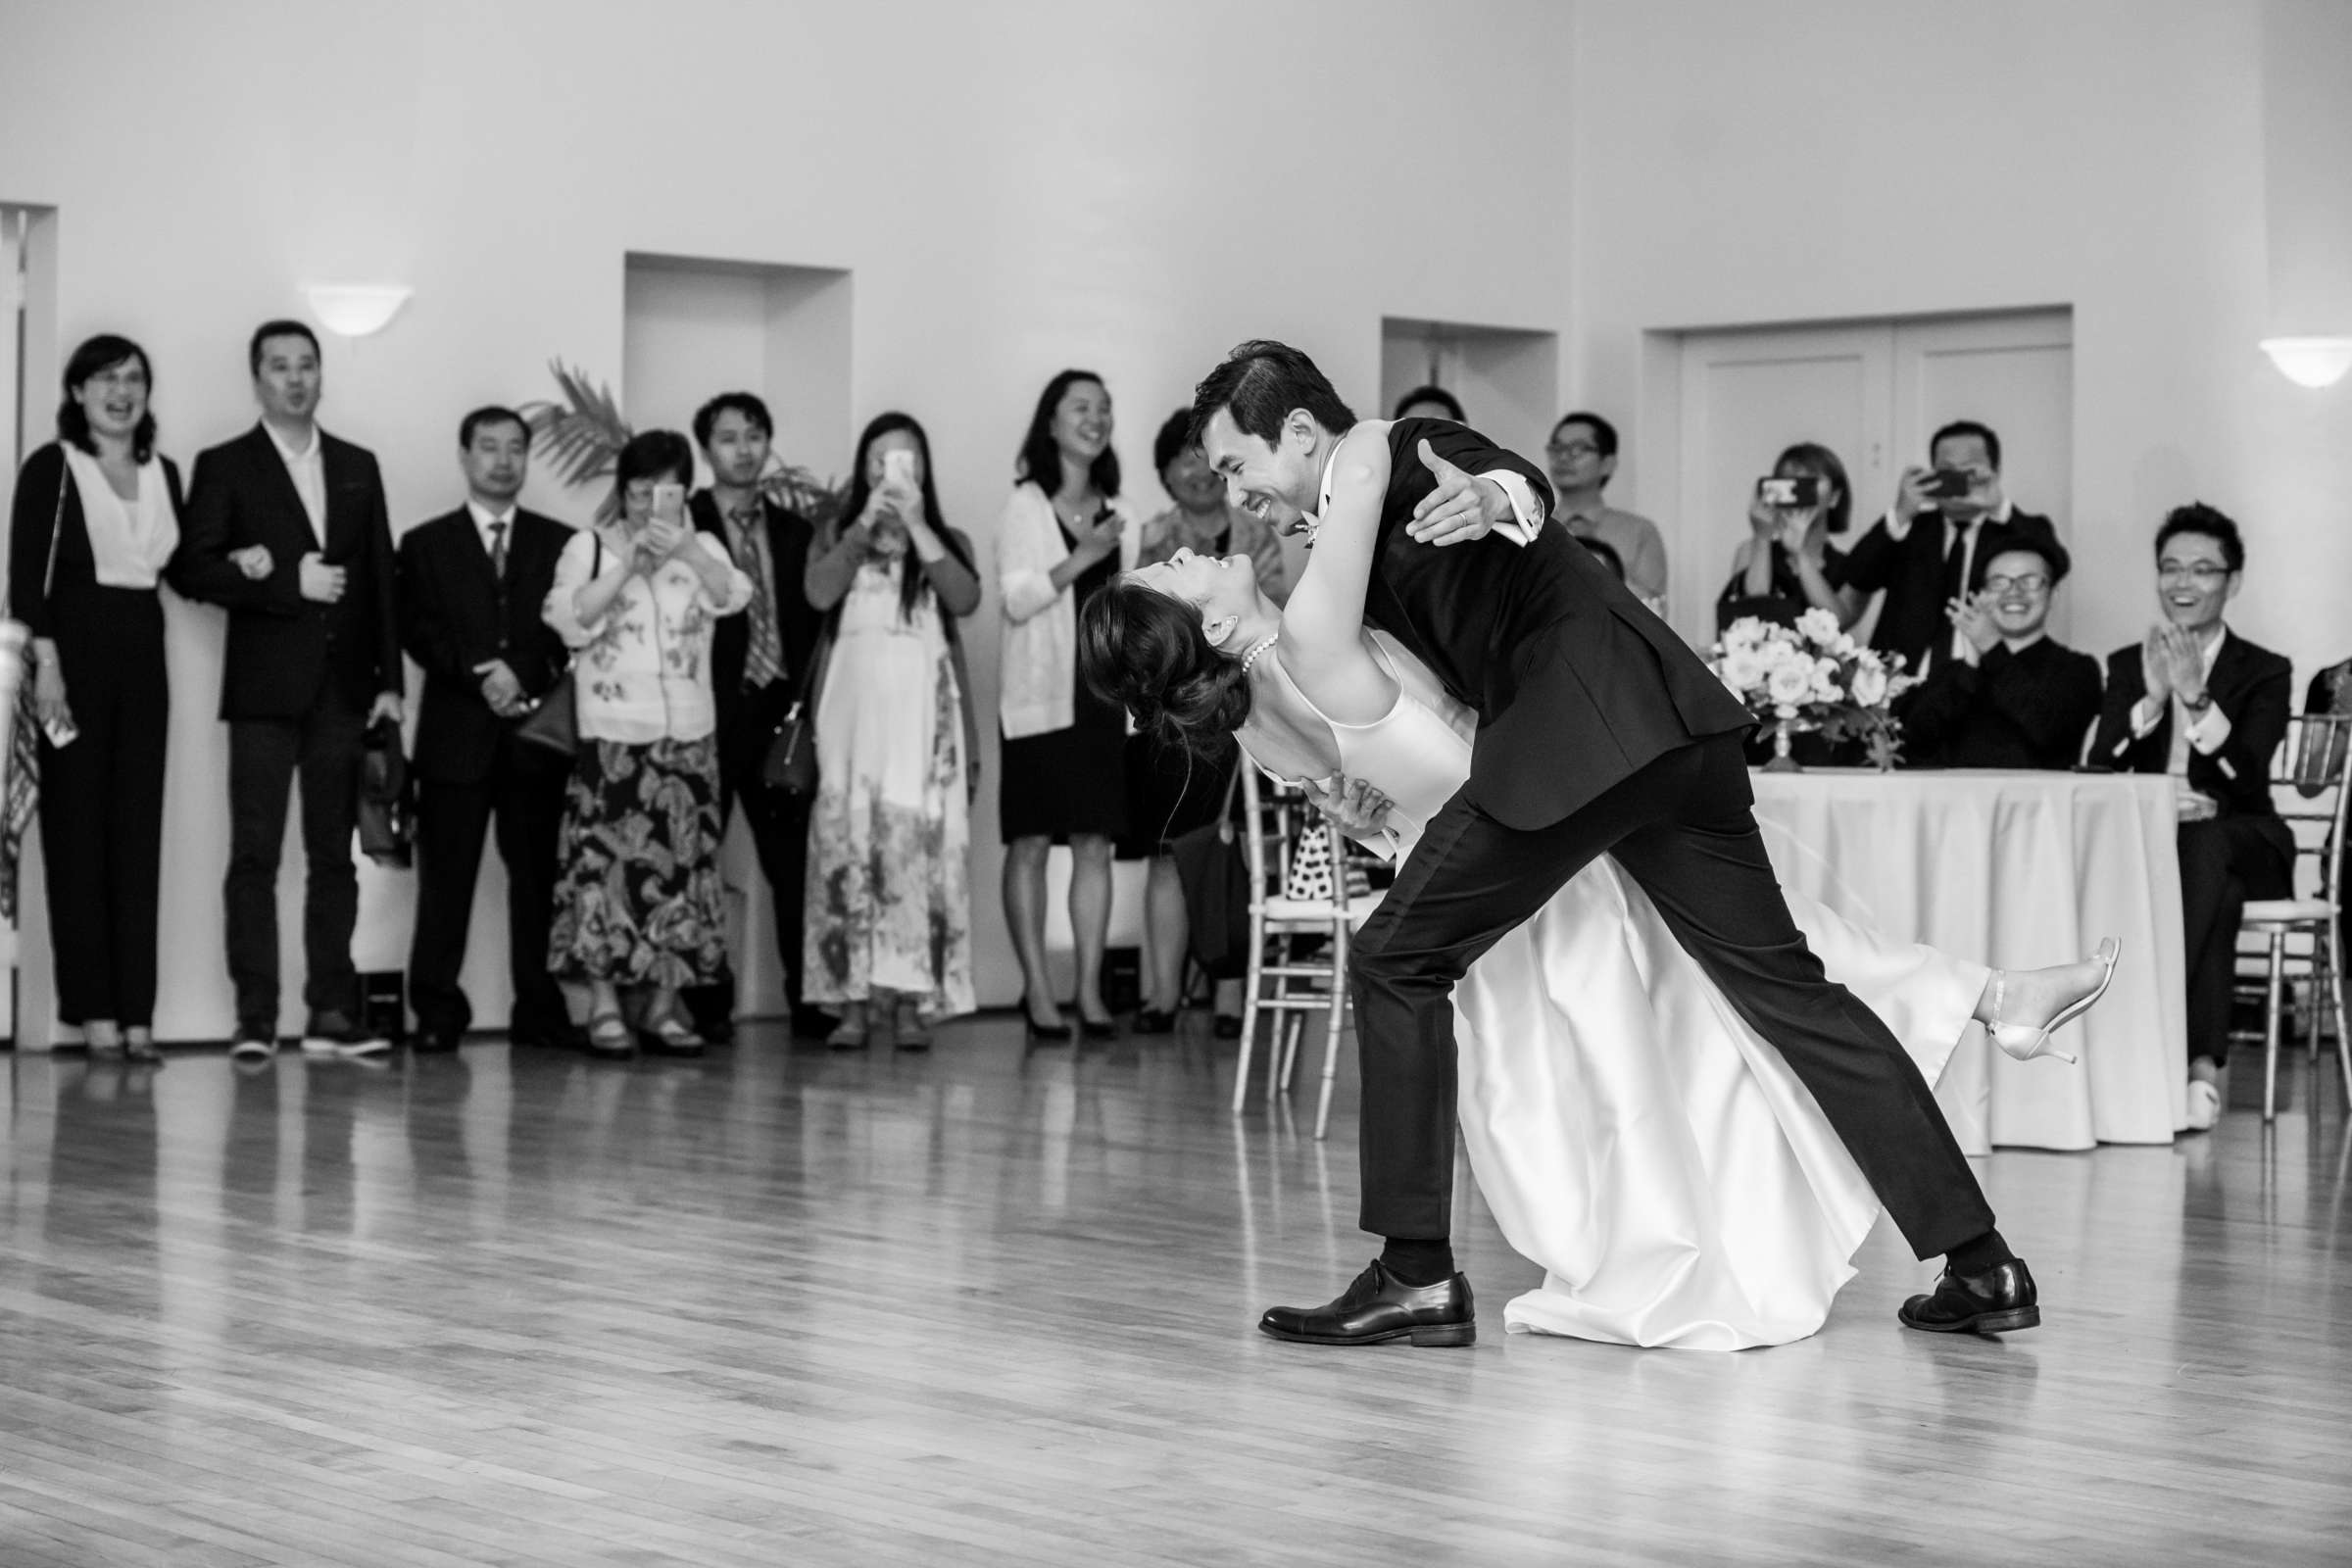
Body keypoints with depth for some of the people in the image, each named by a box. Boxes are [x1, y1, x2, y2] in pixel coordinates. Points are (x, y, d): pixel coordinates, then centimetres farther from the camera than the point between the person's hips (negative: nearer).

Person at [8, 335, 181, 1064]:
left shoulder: (163, 473, 13)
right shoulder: (50, 469, -1)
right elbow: (26, 575, -7)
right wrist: (44, 660, -14)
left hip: (143, 656, 5)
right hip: (75, 652, -5)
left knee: (139, 831, 2)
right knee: (77, 829, -1)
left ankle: (136, 1011, 3)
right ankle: (92, 1008, 1)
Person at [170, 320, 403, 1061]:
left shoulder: (357, 466, 15)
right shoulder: (224, 467, 4)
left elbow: (382, 575, 13)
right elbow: (192, 570, -6)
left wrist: (390, 679, 6)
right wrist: (288, 584, -14)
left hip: (344, 687, 3)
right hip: (264, 687, -3)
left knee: (333, 853, 4)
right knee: (255, 853, -4)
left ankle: (332, 1013, 6)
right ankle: (255, 1017, -3)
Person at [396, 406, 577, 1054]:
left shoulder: (559, 543, 14)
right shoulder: (426, 544, 12)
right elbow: (417, 633, 1)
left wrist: (522, 675, -11)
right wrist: (479, 674, -13)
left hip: (536, 733, 1)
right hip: (456, 733, -1)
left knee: (537, 874, 0)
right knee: (445, 878, -3)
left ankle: (541, 1011, 4)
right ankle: (437, 1012, 1)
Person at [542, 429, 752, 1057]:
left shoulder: (700, 548, 12)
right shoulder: (590, 546, 5)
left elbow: (732, 596, -8)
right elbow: (571, 619, -9)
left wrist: (685, 552, -24)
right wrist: (630, 562, -16)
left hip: (687, 734, 3)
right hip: (611, 731, -3)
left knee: (677, 863, 1)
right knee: (607, 861, -8)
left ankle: (662, 1005, 7)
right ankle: (604, 1006, -4)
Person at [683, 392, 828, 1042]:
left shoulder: (795, 530, 16)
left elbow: (813, 620, 15)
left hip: (781, 713, 3)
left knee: (795, 860, 0)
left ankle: (809, 999, 4)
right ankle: (705, 1001, 4)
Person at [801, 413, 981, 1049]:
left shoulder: (947, 541, 15)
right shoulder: (837, 536, 15)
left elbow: (965, 599, -6)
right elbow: (819, 593, -5)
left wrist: (917, 526, -10)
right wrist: (866, 523, -8)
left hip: (923, 705, -1)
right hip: (854, 700, 1)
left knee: (918, 843, -9)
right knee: (850, 841, -6)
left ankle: (913, 1000, -9)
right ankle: (855, 996, -4)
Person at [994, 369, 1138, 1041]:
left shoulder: (1116, 513, 14)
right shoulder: (1025, 505, 0)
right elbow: (1016, 597, -9)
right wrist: (1082, 558, -18)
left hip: (1103, 690, 4)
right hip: (1041, 691, -4)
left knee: (1095, 843, 2)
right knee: (1030, 842, -3)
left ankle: (1090, 991, 4)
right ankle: (1037, 991, 1)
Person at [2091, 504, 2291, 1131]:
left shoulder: (2265, 673, 3)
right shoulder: (2127, 665, 11)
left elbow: (2245, 779, -14)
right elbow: (2098, 774, -4)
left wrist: (2196, 698, -26)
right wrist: (2151, 700, -19)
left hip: (2243, 841, -2)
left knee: (2205, 847, -39)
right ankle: (2200, 1060, -39)